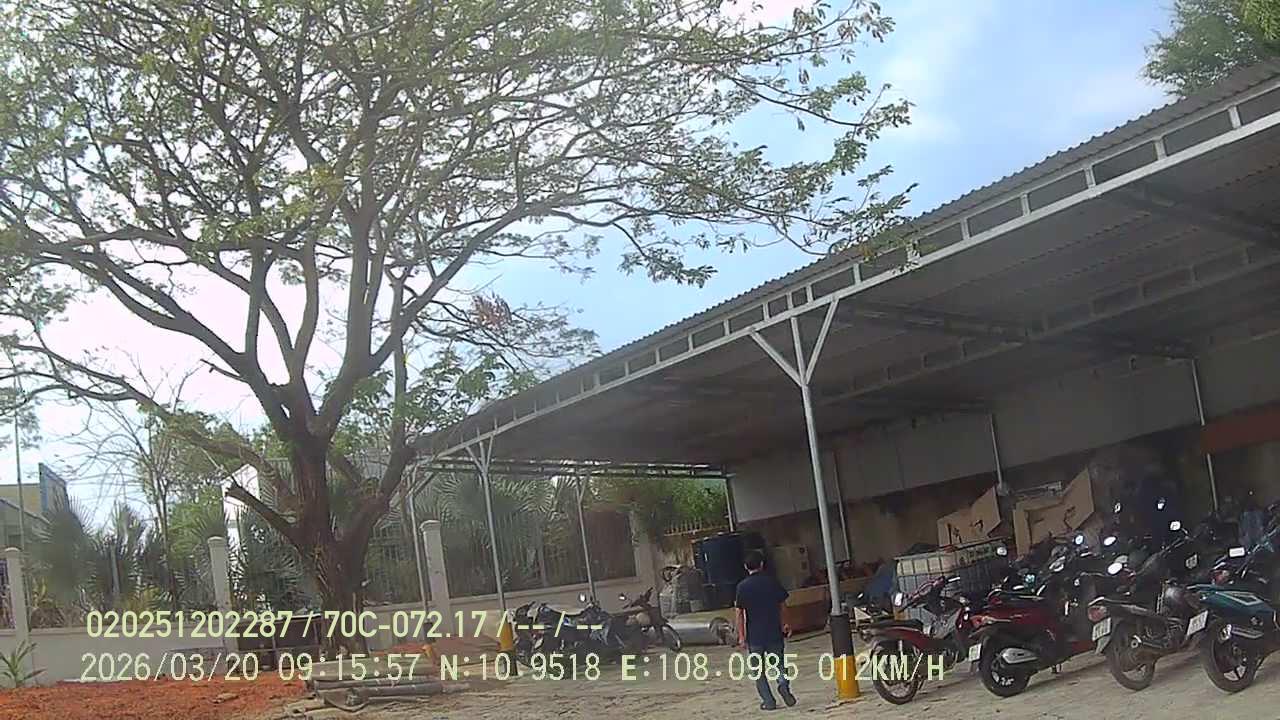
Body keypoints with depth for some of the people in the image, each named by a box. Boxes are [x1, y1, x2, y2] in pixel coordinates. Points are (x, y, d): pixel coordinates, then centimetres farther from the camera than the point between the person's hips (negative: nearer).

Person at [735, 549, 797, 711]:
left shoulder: (743, 586, -7)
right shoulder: (772, 581, 0)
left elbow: (740, 613, -8)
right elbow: (781, 605, 5)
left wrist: (741, 636, -3)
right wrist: (783, 625, 18)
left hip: (754, 635, -2)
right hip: (774, 632, 2)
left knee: (758, 670, 11)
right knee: (778, 662, 15)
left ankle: (768, 701, 8)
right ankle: (783, 684, -13)